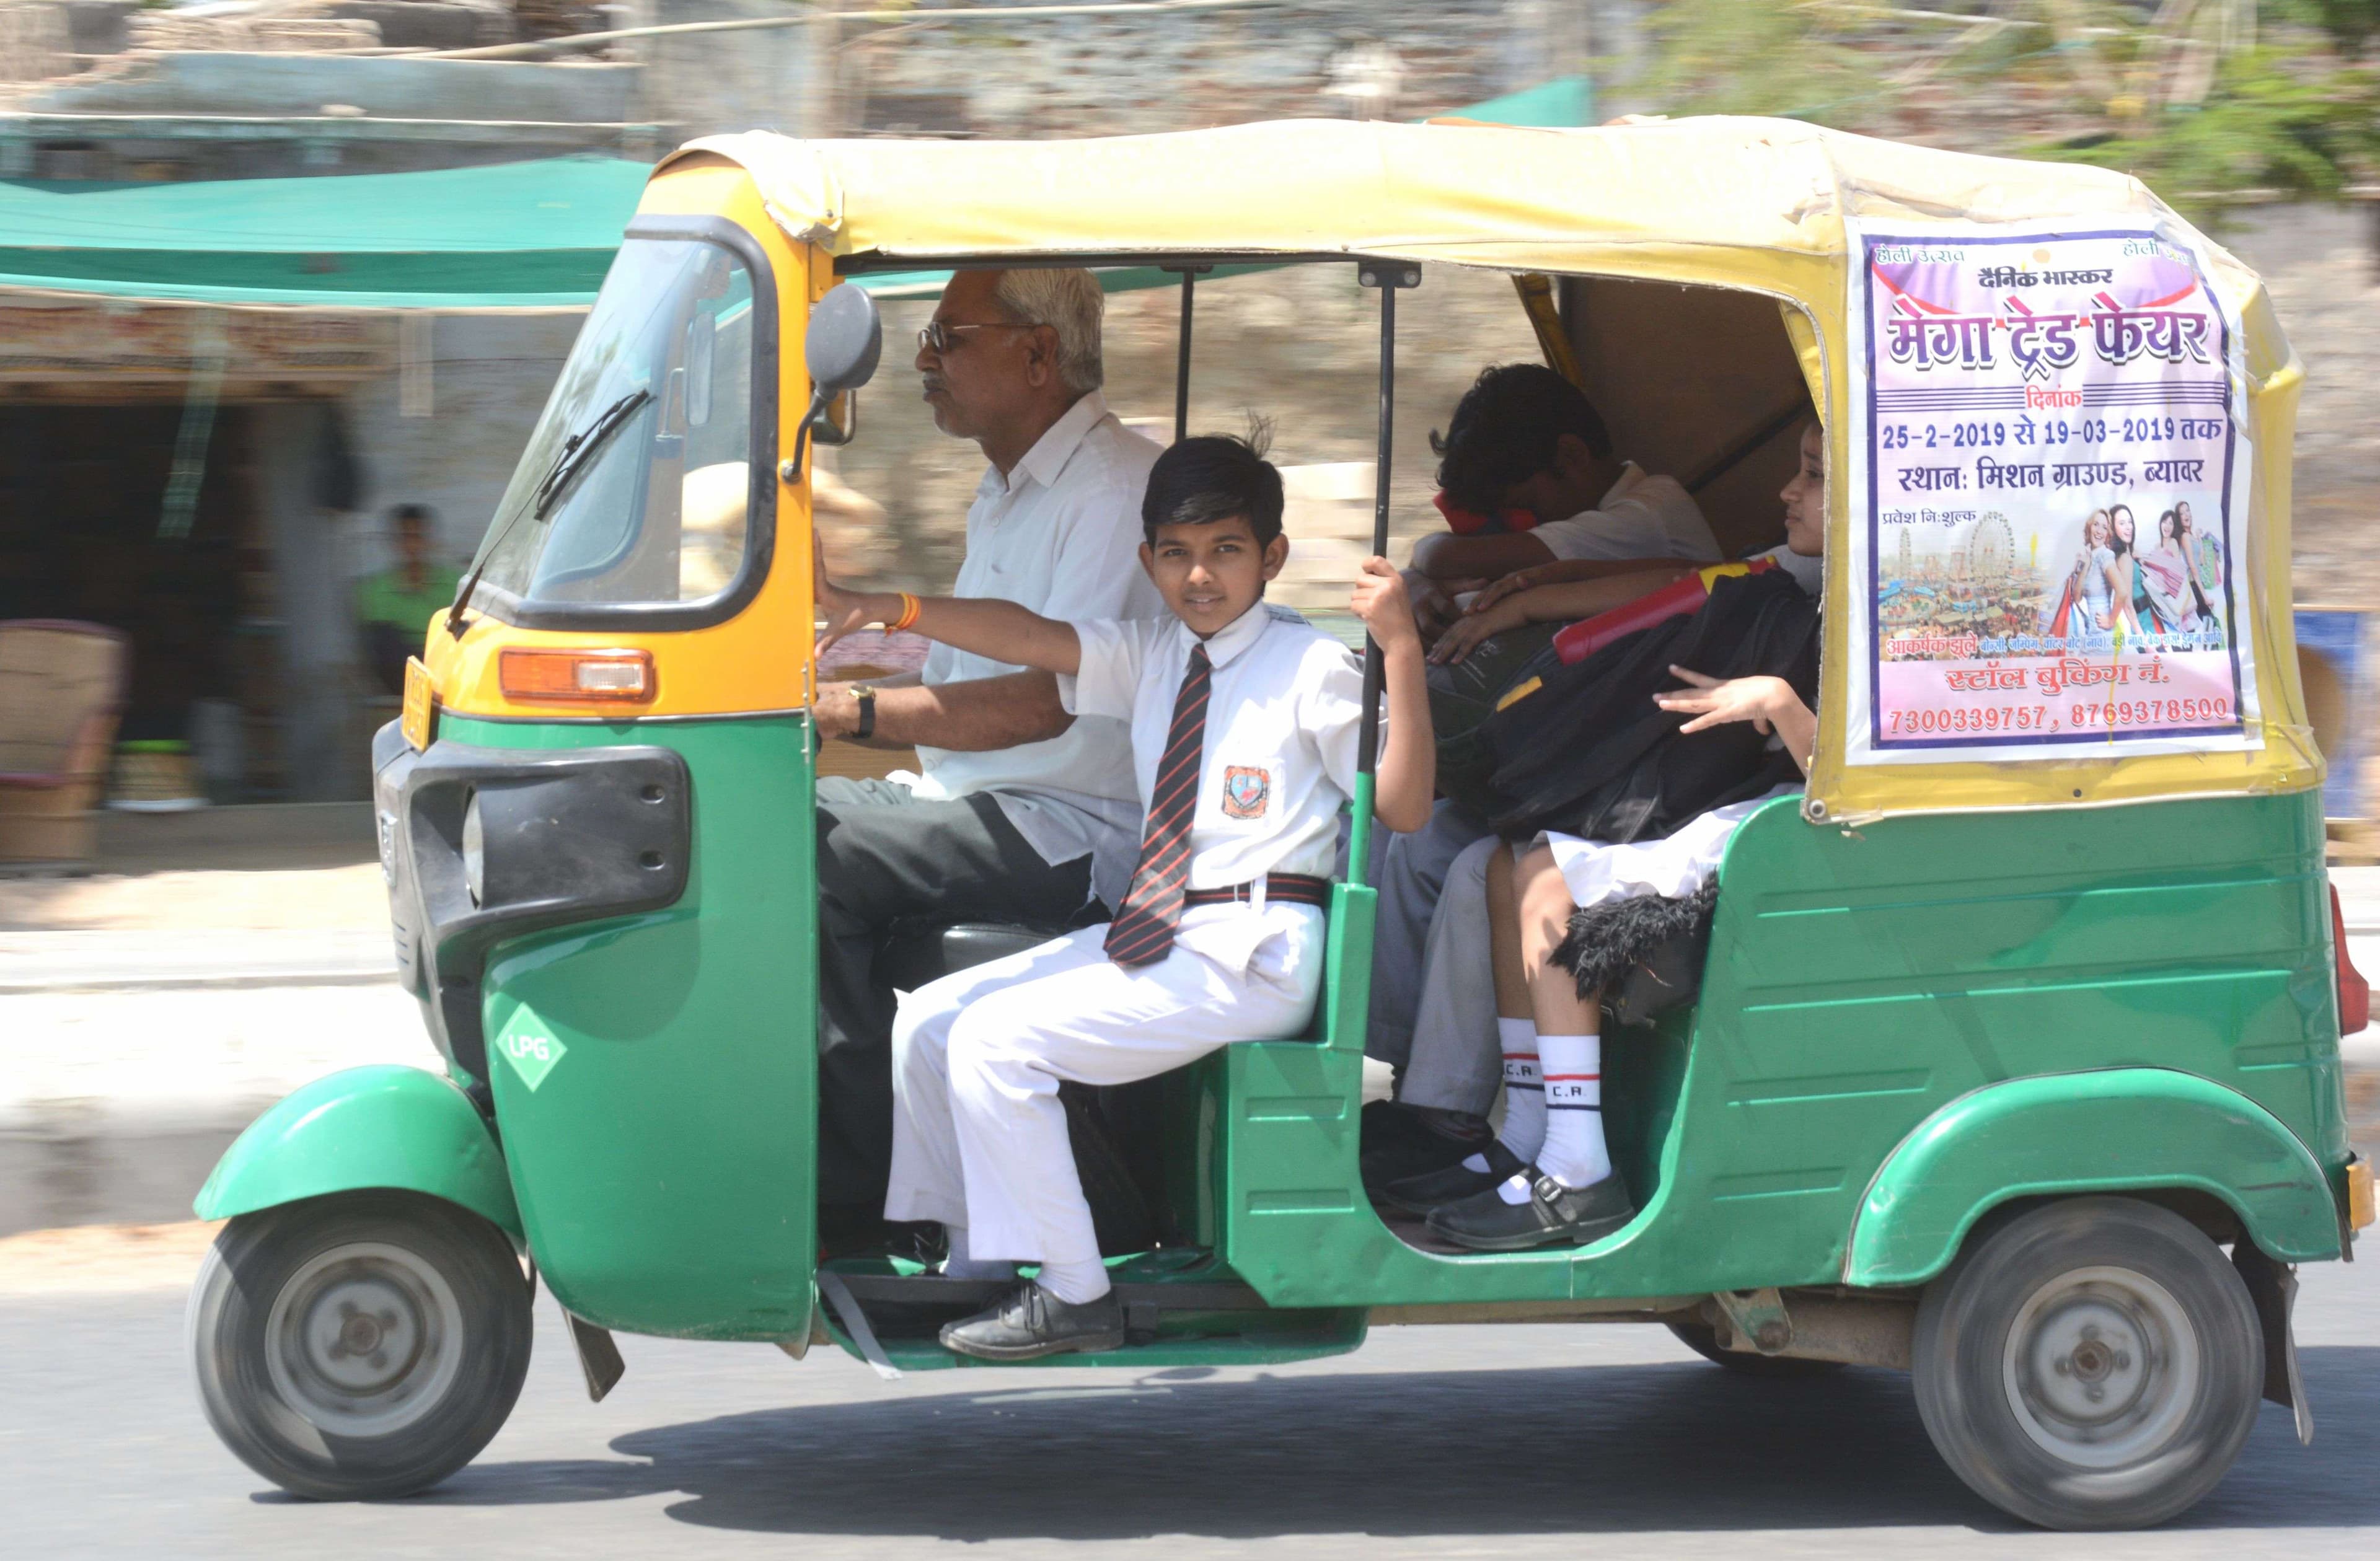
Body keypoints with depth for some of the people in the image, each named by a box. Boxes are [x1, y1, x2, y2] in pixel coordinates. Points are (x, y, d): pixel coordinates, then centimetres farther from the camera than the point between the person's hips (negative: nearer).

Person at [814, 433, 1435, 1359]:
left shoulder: (1311, 668, -5)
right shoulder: (1151, 659, 13)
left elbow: (1402, 809, -12)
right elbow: (1031, 640, 0)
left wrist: (1402, 654, -23)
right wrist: (887, 611, -15)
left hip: (1253, 954, -8)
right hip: (1150, 933, 8)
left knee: (999, 1042, -19)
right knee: (931, 1021, 5)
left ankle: (1071, 1298, -10)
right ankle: (977, 1260, 16)